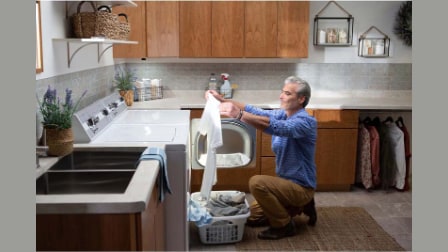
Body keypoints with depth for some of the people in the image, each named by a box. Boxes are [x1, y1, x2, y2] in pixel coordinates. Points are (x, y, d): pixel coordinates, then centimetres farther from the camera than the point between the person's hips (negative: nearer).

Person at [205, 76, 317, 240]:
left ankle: (284, 225, -9)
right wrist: (222, 100, -17)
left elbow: (277, 128, -42)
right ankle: (301, 206, 20)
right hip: (286, 182, 9)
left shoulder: (306, 121, -24)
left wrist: (239, 115, -52)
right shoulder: (281, 115, 4)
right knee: (252, 216, 14)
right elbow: (255, 111, -5)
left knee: (257, 183, -29)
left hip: (300, 187, -9)